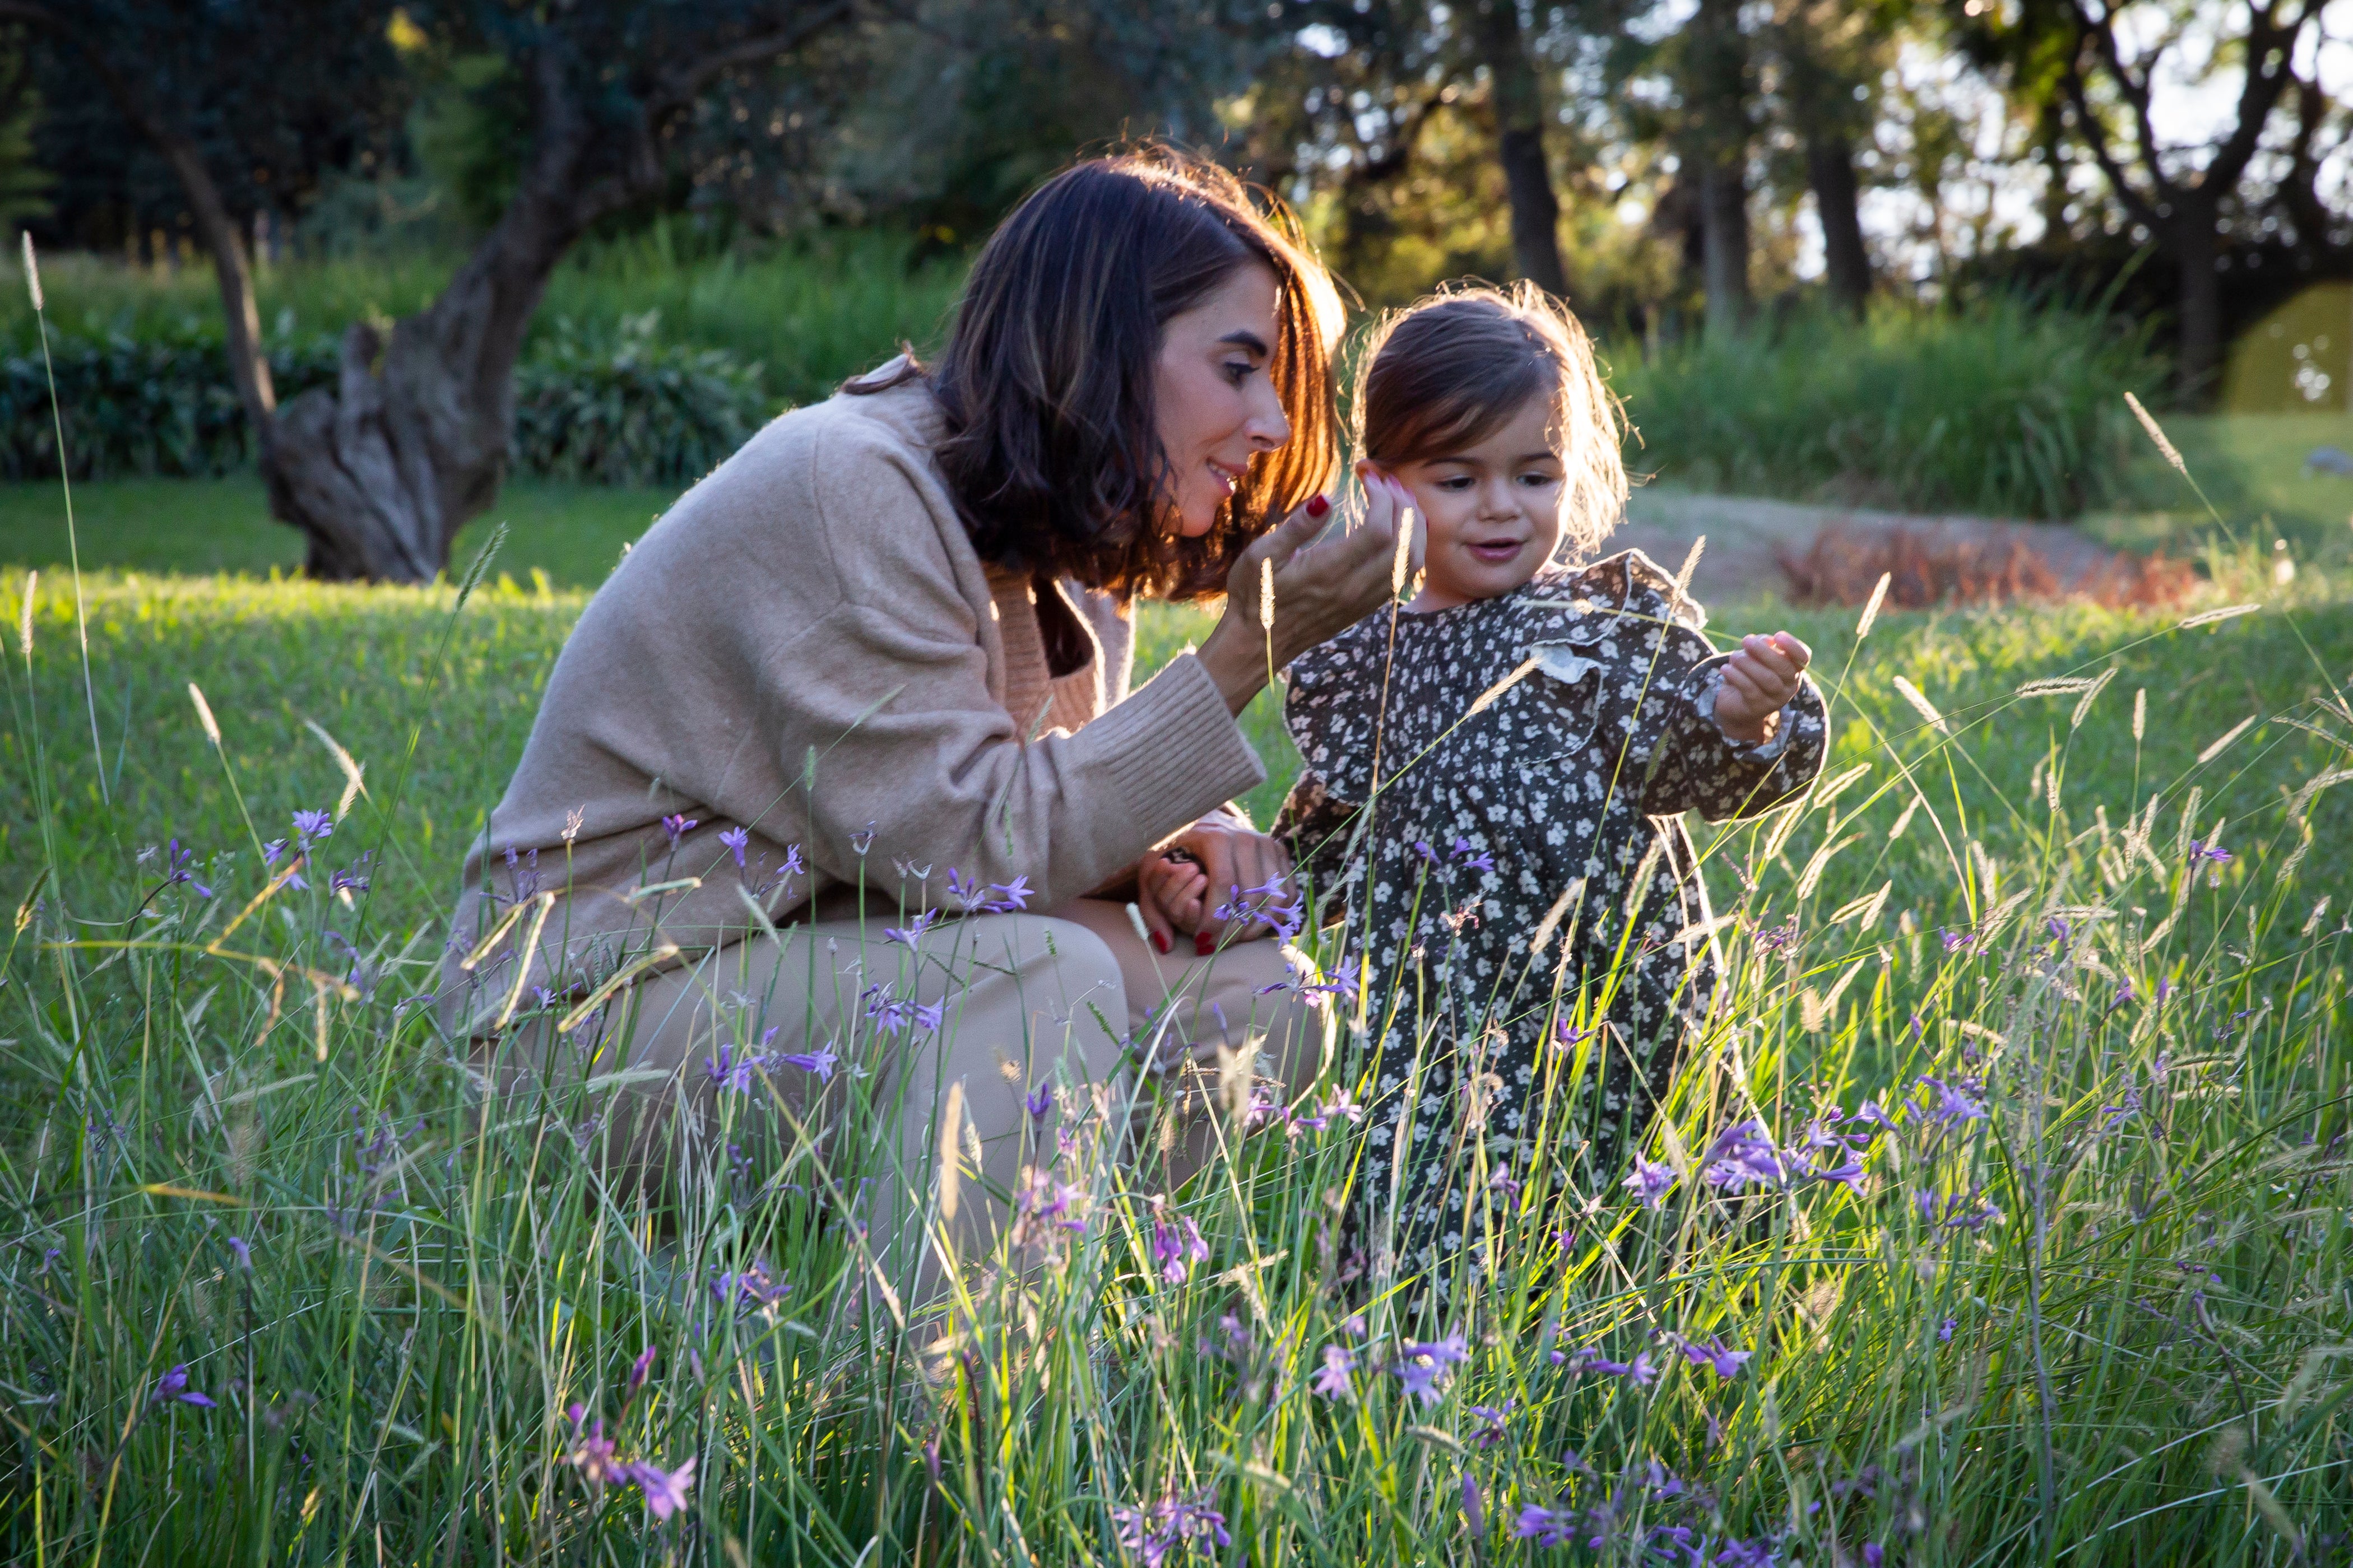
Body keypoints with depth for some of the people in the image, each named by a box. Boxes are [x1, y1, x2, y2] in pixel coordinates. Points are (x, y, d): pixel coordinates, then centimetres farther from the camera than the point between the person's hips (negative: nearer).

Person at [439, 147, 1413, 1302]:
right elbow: (978, 846, -23)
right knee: (1042, 980, -30)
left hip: (821, 964, 9)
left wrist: (1170, 848, -10)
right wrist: (1246, 655, -24)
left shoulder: (1062, 548, 8)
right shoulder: (843, 491, -20)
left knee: (1255, 997, -5)